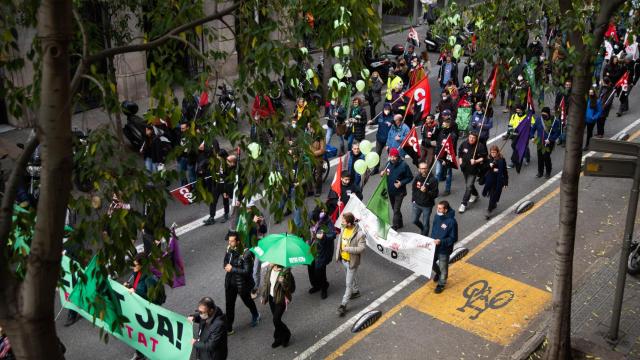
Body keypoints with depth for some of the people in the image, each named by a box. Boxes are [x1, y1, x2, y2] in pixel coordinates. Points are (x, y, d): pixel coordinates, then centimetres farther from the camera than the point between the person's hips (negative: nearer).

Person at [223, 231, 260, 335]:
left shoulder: (246, 254, -27)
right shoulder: (229, 249, -7)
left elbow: (247, 271, -27)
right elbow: (225, 261, 10)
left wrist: (232, 269, -26)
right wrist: (227, 266, -12)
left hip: (242, 283, -5)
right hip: (230, 281, 5)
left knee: (247, 301, 21)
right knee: (229, 304, 9)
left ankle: (255, 316, 51)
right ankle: (228, 328, 21)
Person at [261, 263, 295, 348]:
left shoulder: (285, 271, -24)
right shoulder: (270, 269, -5)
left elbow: (292, 287, -21)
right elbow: (265, 281, 9)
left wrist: (283, 282, -39)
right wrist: (264, 296, 12)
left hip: (280, 299, -6)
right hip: (271, 297, 6)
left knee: (276, 320, -5)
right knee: (276, 319, 16)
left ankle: (286, 335, 23)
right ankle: (279, 338, 33)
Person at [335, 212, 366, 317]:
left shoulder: (360, 234, -29)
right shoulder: (344, 229, -8)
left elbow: (362, 248, -27)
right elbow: (339, 239, 8)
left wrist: (347, 249, -31)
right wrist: (338, 253, 7)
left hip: (352, 262, -7)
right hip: (343, 259, 7)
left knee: (348, 283, 1)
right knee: (352, 278, 29)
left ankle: (343, 305, 10)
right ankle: (356, 291, 53)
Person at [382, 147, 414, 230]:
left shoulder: (403, 165, -19)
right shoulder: (388, 163, -5)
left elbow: (410, 177, -10)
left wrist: (401, 183, -23)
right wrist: (383, 173, -12)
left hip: (399, 192, -6)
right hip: (390, 191, 6)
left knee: (396, 210, -6)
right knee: (394, 209, 19)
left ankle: (395, 226, 4)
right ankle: (399, 223, 38)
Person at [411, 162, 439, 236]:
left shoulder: (433, 180, -19)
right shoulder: (417, 177, -5)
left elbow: (435, 194, -19)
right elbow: (413, 188, 12)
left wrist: (426, 192, -34)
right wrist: (413, 199, 8)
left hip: (427, 205, -5)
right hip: (417, 204, 5)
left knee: (425, 224, 6)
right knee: (415, 221, 19)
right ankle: (423, 230, 48)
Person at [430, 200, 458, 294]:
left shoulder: (451, 222, -27)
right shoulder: (437, 216, -8)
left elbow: (453, 238, -20)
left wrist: (441, 242, -29)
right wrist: (431, 240, 8)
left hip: (444, 249, -6)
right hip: (434, 246, 6)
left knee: (443, 268, 13)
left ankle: (441, 284, 36)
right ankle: (438, 272, 52)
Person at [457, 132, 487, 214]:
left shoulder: (480, 146, -17)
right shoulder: (464, 144, -4)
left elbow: (483, 158, -12)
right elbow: (460, 152, 14)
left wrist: (476, 161, -26)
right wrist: (460, 159, 0)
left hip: (474, 169, -6)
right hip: (465, 168, 6)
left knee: (469, 186, -8)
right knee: (468, 184, 24)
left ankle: (464, 204, 0)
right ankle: (475, 195, 52)